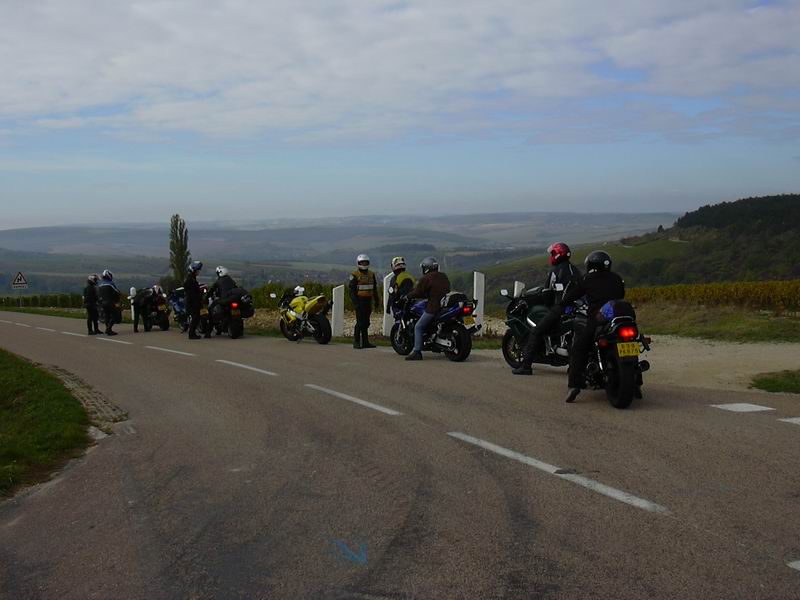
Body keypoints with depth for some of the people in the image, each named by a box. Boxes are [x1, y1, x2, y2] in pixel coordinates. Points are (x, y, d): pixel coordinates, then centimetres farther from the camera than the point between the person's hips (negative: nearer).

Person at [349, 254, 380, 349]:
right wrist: (355, 302, -17)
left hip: (368, 301, 6)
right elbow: (352, 290, -8)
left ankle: (365, 342, 11)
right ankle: (356, 342, -6)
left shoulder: (371, 275, 16)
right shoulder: (354, 275, -3)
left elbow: (375, 290, 21)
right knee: (360, 322, -10)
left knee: (366, 323, 8)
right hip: (360, 301, -6)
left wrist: (377, 302, 17)